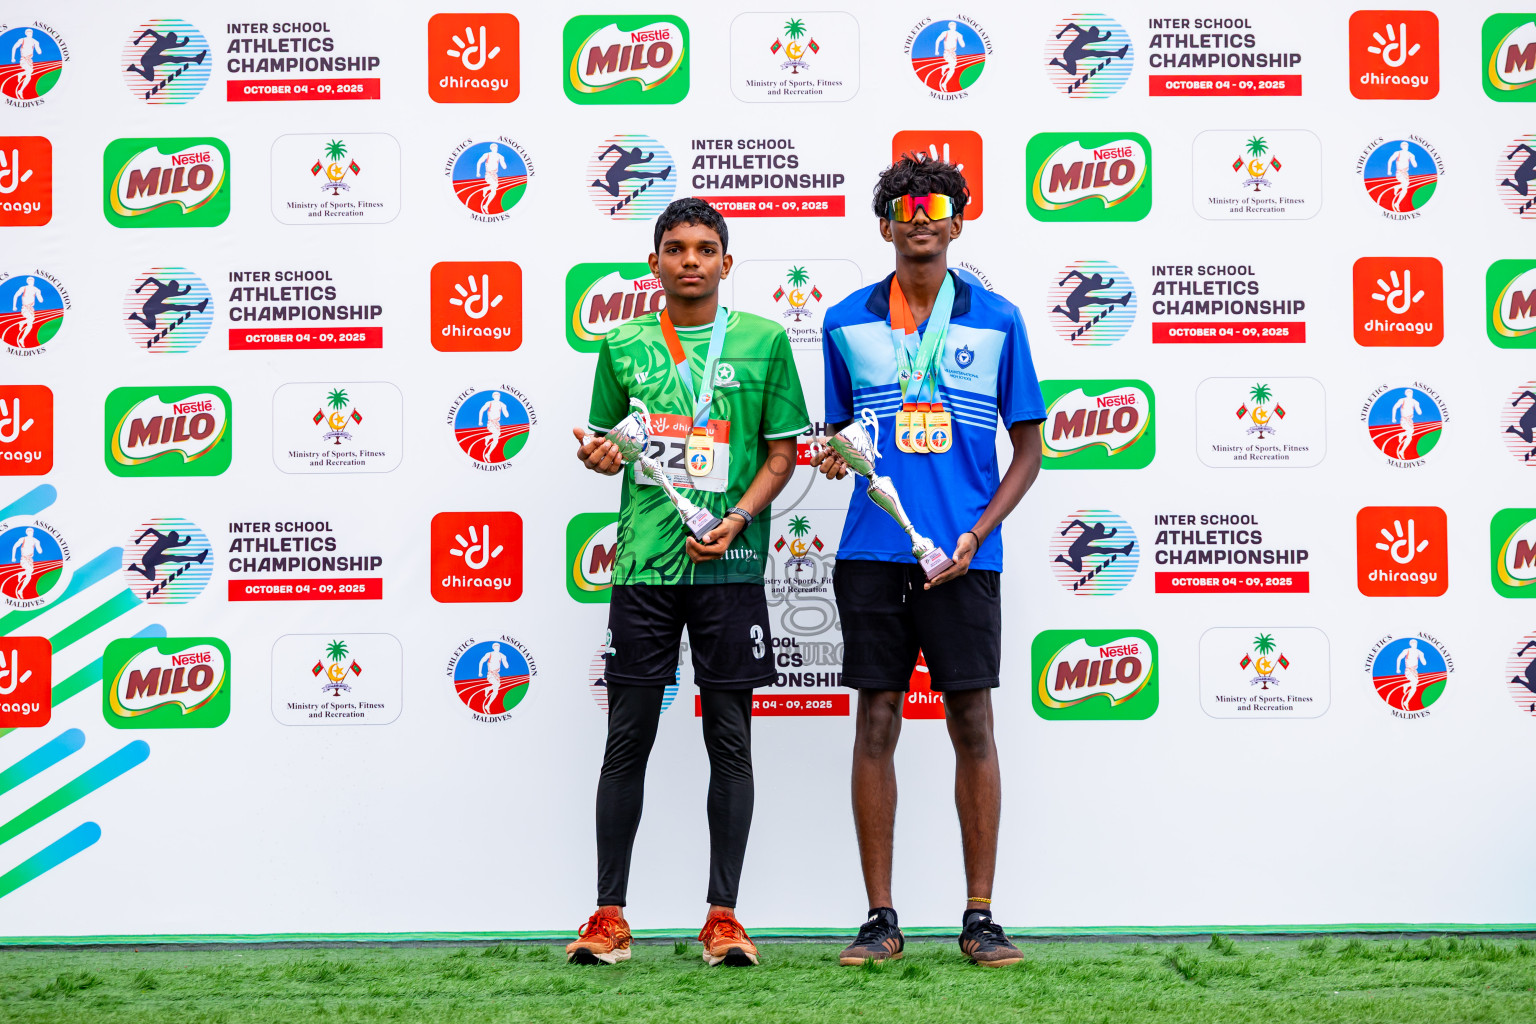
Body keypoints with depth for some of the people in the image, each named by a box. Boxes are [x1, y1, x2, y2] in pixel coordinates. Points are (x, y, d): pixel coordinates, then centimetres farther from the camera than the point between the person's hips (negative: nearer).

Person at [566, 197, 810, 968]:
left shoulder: (763, 341, 5)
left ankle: (723, 916, 9)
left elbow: (783, 450, 6)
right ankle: (609, 914, 10)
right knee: (627, 737, 2)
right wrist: (598, 455, -5)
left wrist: (739, 517, -10)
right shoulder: (623, 344, 10)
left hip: (729, 564, -1)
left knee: (730, 740, 2)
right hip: (643, 560, 1)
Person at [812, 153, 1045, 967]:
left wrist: (976, 533, -7)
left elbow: (1028, 447, 5)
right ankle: (880, 916, 10)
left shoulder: (996, 320, 4)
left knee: (972, 725, 0)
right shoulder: (847, 323, 9)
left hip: (963, 555, -1)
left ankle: (980, 916, 9)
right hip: (872, 553, 1)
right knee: (876, 724, 2)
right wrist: (832, 454, -7)